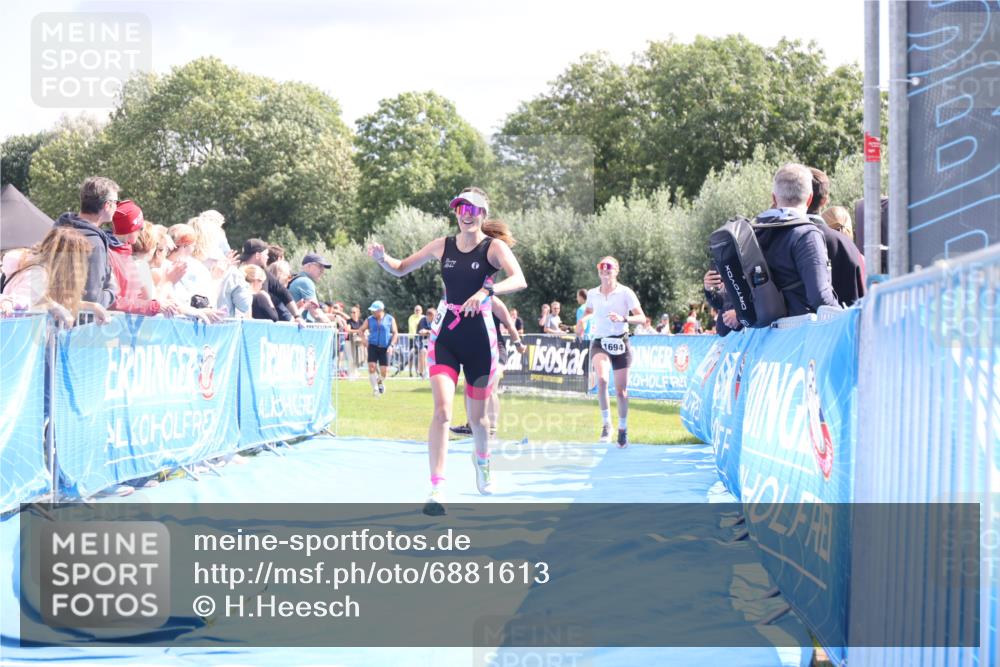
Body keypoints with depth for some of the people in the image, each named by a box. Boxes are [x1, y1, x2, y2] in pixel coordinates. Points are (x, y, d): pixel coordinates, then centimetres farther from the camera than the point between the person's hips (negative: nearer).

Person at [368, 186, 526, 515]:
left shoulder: (494, 247, -6)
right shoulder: (443, 245, 4)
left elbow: (519, 280, -25)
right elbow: (400, 269, 14)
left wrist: (487, 290, -41)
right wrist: (382, 258, -8)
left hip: (480, 339, -1)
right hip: (445, 336, 1)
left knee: (477, 417, 12)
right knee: (442, 410, -16)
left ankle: (482, 459, 46)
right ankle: (437, 489, -17)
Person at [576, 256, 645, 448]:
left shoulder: (625, 293, -4)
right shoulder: (592, 294, 6)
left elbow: (642, 318, -10)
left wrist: (623, 319, -27)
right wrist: (583, 319, 4)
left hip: (620, 342, -1)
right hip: (599, 342, 1)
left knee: (621, 390, 4)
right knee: (601, 379, -27)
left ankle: (623, 429, 23)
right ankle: (606, 423, -18)